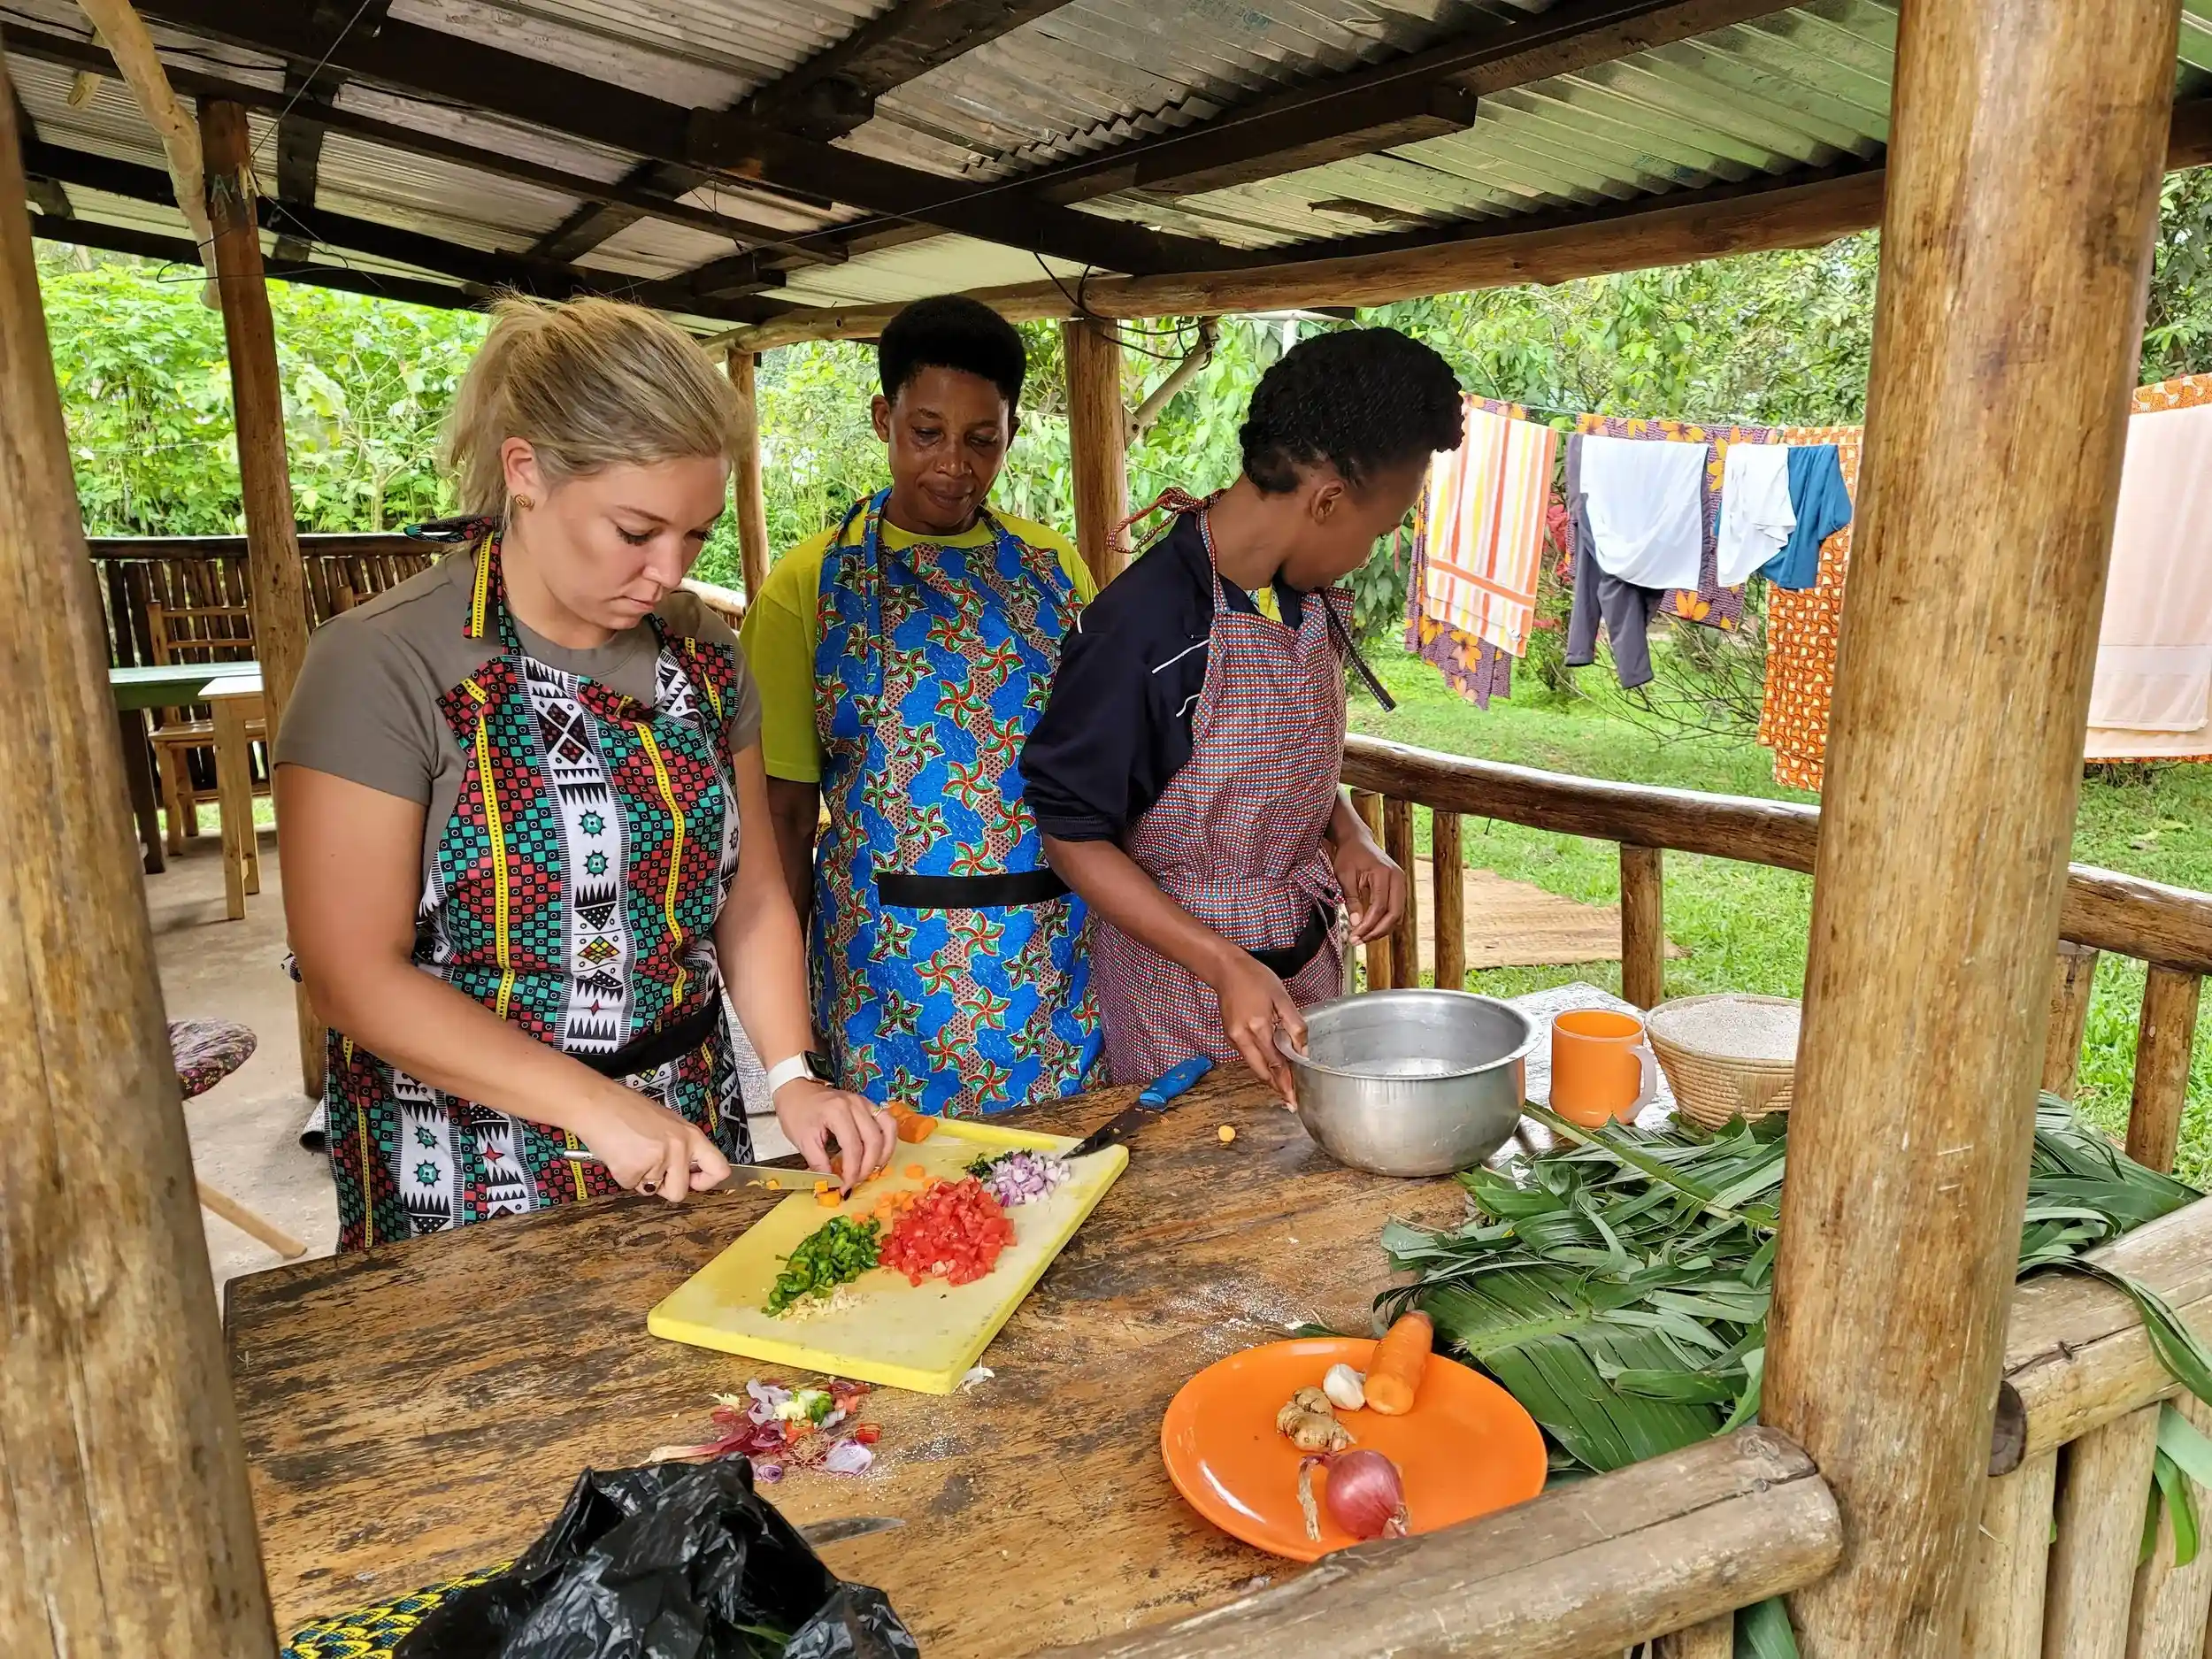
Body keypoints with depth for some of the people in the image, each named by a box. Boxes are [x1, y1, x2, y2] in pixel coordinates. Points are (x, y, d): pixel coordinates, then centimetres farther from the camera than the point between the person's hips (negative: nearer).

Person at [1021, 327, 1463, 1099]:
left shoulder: (1315, 603, 0)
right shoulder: (1142, 627, -24)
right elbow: (1070, 831, -18)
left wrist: (1351, 840, -3)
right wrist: (1224, 966, -25)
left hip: (1310, 962, 7)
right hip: (1181, 986, -7)